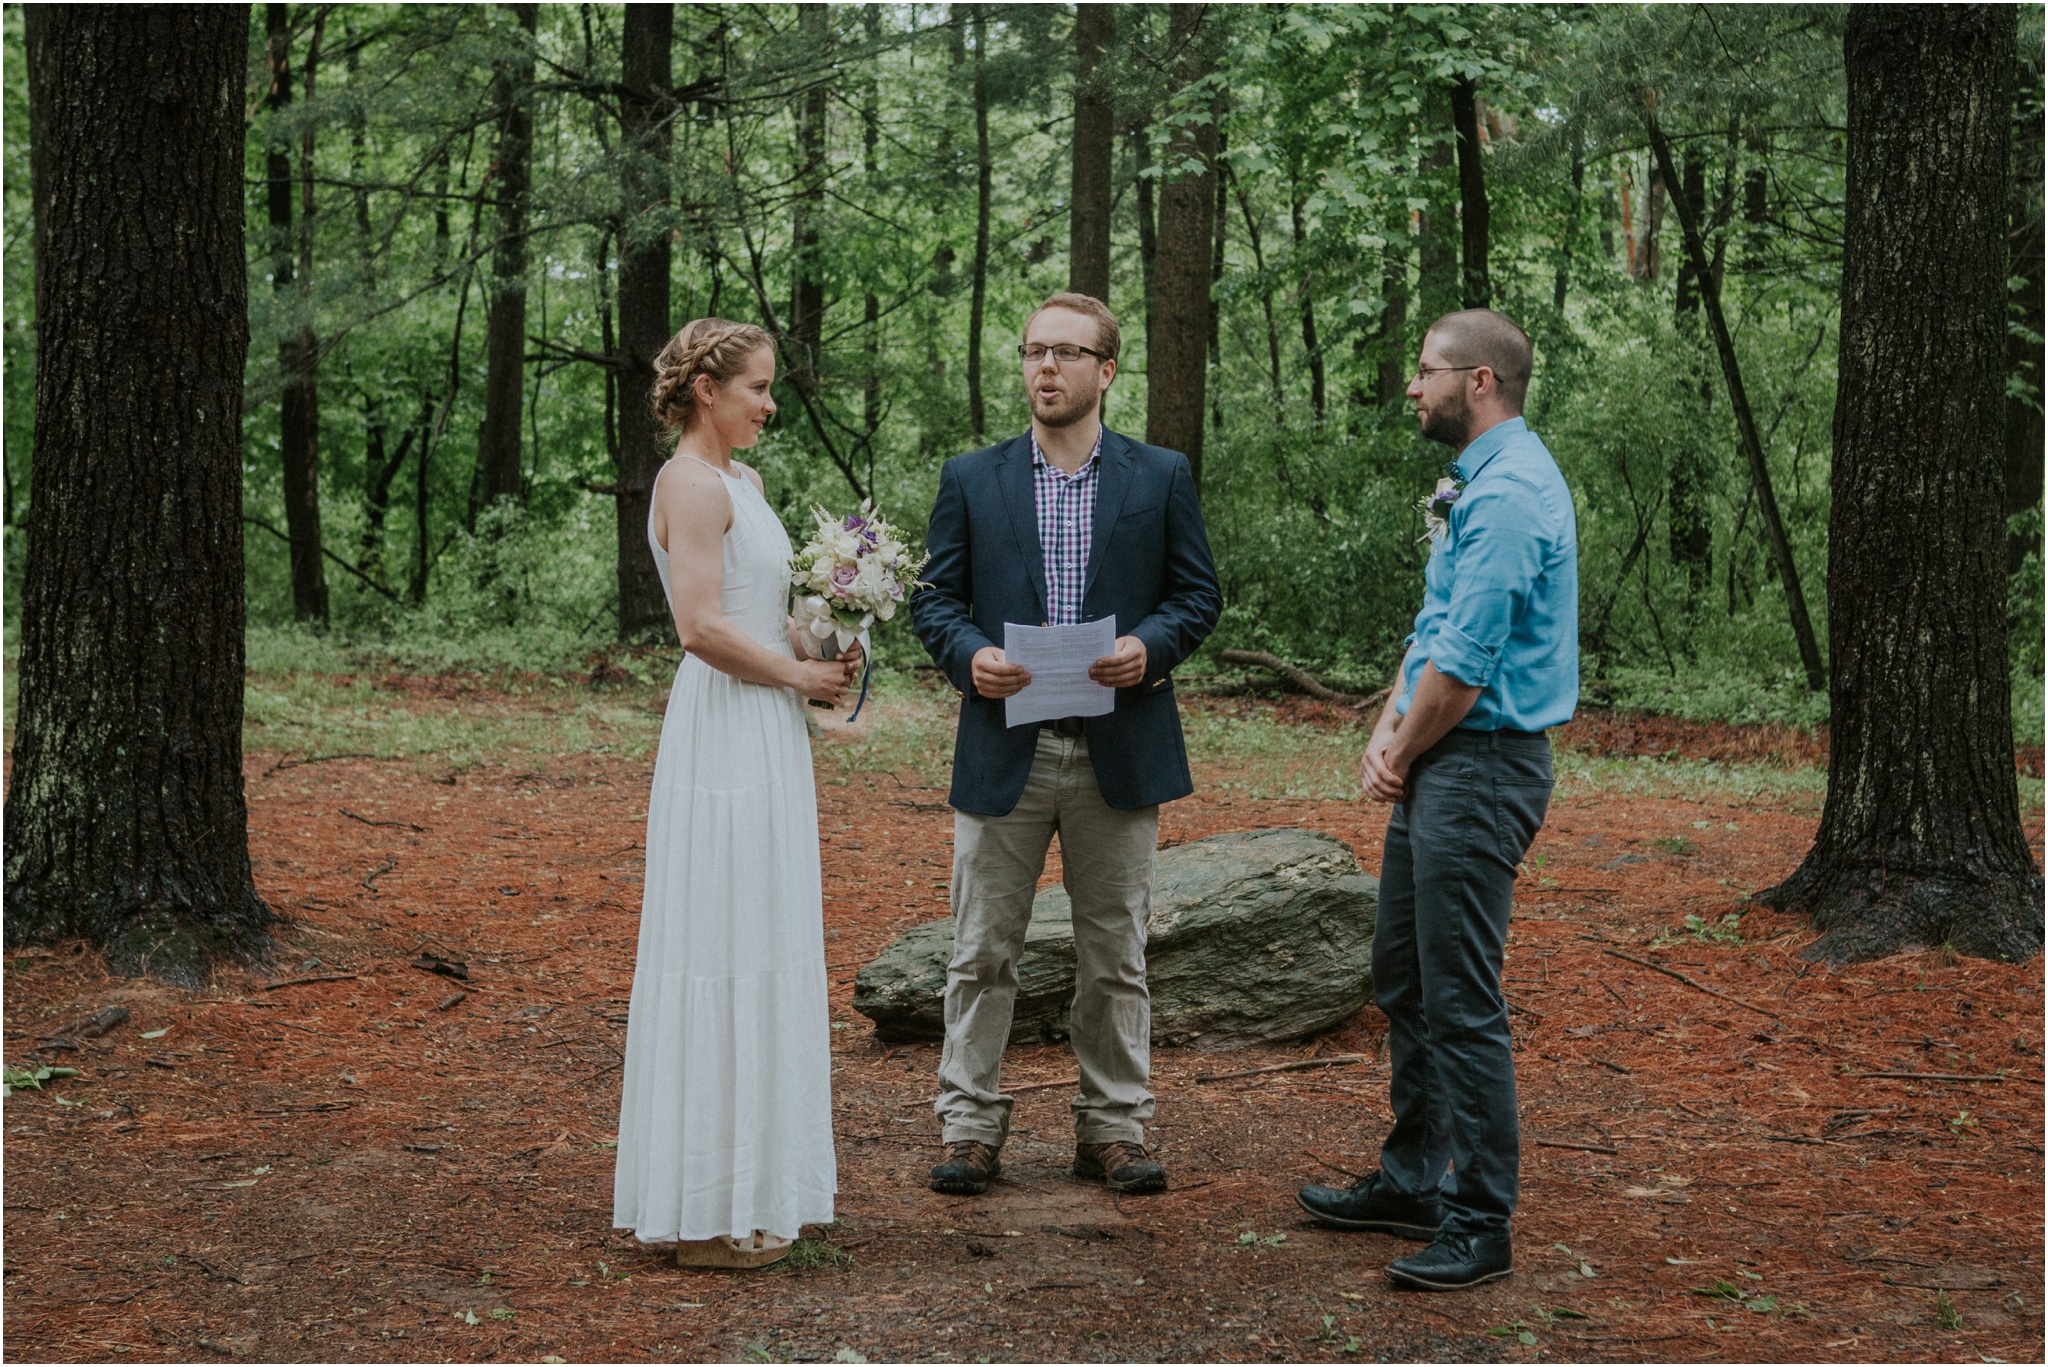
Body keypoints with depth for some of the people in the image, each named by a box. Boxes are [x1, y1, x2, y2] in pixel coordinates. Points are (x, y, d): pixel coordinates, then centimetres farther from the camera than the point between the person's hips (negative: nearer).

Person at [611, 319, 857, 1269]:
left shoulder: (741, 481, 17)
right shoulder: (693, 484, -13)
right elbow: (704, 628, -21)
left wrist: (818, 652, 5)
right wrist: (800, 676, -9)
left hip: (763, 738, 10)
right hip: (726, 736, -10)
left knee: (757, 957, 14)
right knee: (724, 960, -6)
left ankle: (740, 1182, 22)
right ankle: (709, 1214, 0)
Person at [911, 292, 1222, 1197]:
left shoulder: (1161, 477, 5)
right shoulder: (971, 479, 6)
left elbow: (1199, 592, 5)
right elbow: (936, 598, 6)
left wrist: (1150, 646, -14)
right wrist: (969, 655, -15)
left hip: (1120, 751, 0)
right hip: (1003, 750, 0)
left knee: (1115, 955, 8)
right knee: (982, 953, 3)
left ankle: (1113, 1129, 18)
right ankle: (970, 1126, 13)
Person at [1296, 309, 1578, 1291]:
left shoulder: (1509, 493, -18)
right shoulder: (1478, 485, 17)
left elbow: (1465, 660, -21)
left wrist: (1402, 756, -8)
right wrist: (1388, 730, 7)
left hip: (1480, 768, -11)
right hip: (1437, 766, 11)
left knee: (1462, 1000, -7)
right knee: (1403, 977, 17)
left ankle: (1480, 1224, -1)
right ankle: (1412, 1181, 28)